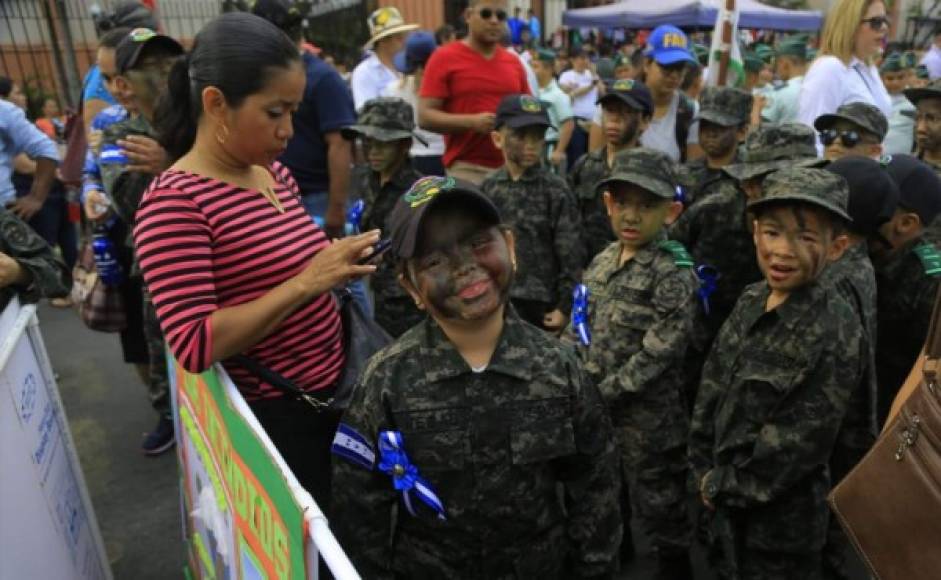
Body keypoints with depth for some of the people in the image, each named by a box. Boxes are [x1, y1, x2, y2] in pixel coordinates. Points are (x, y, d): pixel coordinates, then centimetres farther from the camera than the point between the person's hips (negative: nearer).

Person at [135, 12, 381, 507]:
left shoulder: (274, 173, 4)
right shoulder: (173, 202, -20)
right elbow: (194, 346, -26)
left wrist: (338, 264, -1)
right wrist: (307, 283, -29)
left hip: (333, 387, 8)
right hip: (272, 414, -7)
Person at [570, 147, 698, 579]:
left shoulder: (674, 275, -17)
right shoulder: (602, 261, 4)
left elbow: (657, 355, -22)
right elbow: (579, 329, 9)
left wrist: (602, 395, -19)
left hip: (648, 419, -7)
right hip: (597, 412, 7)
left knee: (660, 510, 11)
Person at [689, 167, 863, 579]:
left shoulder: (835, 331, -22)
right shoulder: (751, 301, -3)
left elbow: (802, 437, -22)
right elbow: (713, 387, 2)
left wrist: (724, 485, -13)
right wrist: (704, 470, -1)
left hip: (781, 516, -6)